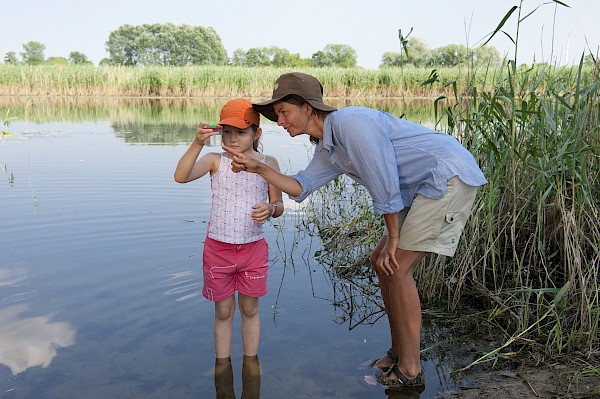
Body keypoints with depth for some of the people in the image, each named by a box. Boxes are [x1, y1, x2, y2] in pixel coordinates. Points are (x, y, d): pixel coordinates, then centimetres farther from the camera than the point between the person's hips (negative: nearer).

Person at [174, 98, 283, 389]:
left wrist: (270, 209, -21)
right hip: (218, 248, 0)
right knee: (223, 311, 14)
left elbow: (278, 205, 3)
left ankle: (251, 360, 34)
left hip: (253, 248, 1)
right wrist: (198, 143, -34)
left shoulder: (268, 163, -3)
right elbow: (181, 177, -23)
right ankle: (222, 363, 32)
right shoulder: (215, 161, -6)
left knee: (250, 310, 15)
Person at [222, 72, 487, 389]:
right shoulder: (327, 147, 11)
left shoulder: (350, 122, -21)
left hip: (449, 175, -10)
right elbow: (300, 188, 10)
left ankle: (409, 370, 4)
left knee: (396, 269, -9)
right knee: (381, 262, 11)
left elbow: (384, 185, -20)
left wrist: (393, 239, -9)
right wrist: (255, 167, -1)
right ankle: (399, 352, 22)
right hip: (430, 186, 10)